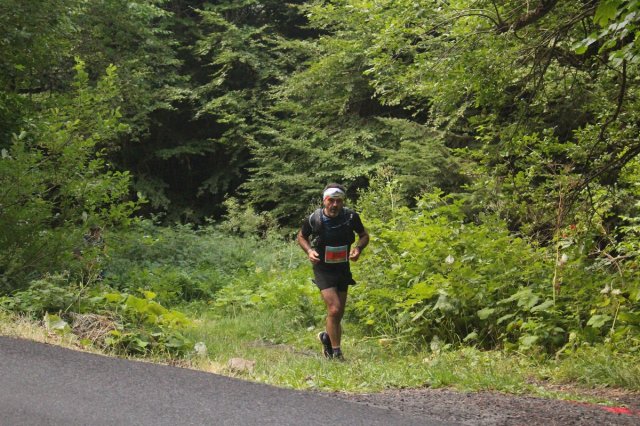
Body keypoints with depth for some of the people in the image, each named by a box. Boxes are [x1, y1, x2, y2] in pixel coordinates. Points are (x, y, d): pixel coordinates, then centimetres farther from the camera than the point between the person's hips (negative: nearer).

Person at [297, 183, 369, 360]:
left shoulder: (351, 217, -12)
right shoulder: (314, 219, -16)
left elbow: (364, 235, 4)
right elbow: (301, 236, 4)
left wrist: (358, 248, -16)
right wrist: (309, 251, -15)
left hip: (343, 268, 3)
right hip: (323, 270, -3)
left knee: (339, 313, 12)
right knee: (334, 309, -17)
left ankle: (327, 336, 41)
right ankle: (336, 353, -4)